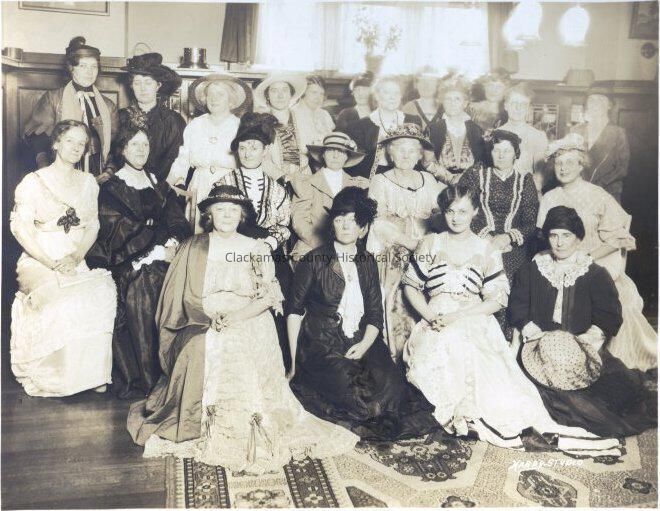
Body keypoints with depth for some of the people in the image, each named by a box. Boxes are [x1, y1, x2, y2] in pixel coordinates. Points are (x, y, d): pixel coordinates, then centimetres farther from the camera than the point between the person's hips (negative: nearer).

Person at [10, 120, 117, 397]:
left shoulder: (88, 182, 15)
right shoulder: (34, 181, 2)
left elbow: (93, 225, 10)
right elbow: (20, 227, -4)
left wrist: (77, 256, -9)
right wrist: (51, 263, -15)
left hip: (75, 262, 3)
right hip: (38, 262, -3)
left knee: (101, 293, -26)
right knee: (62, 298, -32)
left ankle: (92, 373, -15)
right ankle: (53, 378, -15)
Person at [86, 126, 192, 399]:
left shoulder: (159, 186, 19)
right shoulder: (111, 190, 5)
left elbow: (179, 223, 10)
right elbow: (118, 238, -6)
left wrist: (173, 243, -12)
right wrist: (156, 251, -13)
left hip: (163, 261, 4)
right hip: (130, 269, -3)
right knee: (143, 285, -28)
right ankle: (140, 380, -19)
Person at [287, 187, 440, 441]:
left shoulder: (367, 263, 13)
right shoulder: (314, 260, 1)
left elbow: (375, 315, 10)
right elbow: (295, 312, 1)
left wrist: (365, 344, -10)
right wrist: (293, 362, -4)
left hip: (360, 345, 4)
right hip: (320, 345, -3)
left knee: (391, 385, -21)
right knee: (351, 389, -28)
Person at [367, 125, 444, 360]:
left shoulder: (428, 180, 14)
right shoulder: (381, 182, 3)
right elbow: (380, 224, -6)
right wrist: (413, 244, -12)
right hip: (391, 259, -3)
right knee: (397, 307, -11)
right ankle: (395, 362, 2)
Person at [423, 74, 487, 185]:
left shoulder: (476, 129, 13)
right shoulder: (433, 129, 7)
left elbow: (482, 161, 12)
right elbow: (428, 162, 0)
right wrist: (451, 179, -9)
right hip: (441, 185, -2)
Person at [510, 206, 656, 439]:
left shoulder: (596, 275, 9)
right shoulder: (530, 271, 14)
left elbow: (610, 317, 1)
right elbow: (517, 308, 6)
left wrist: (581, 340, -15)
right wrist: (542, 337, -10)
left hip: (583, 348, -1)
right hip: (542, 346, 1)